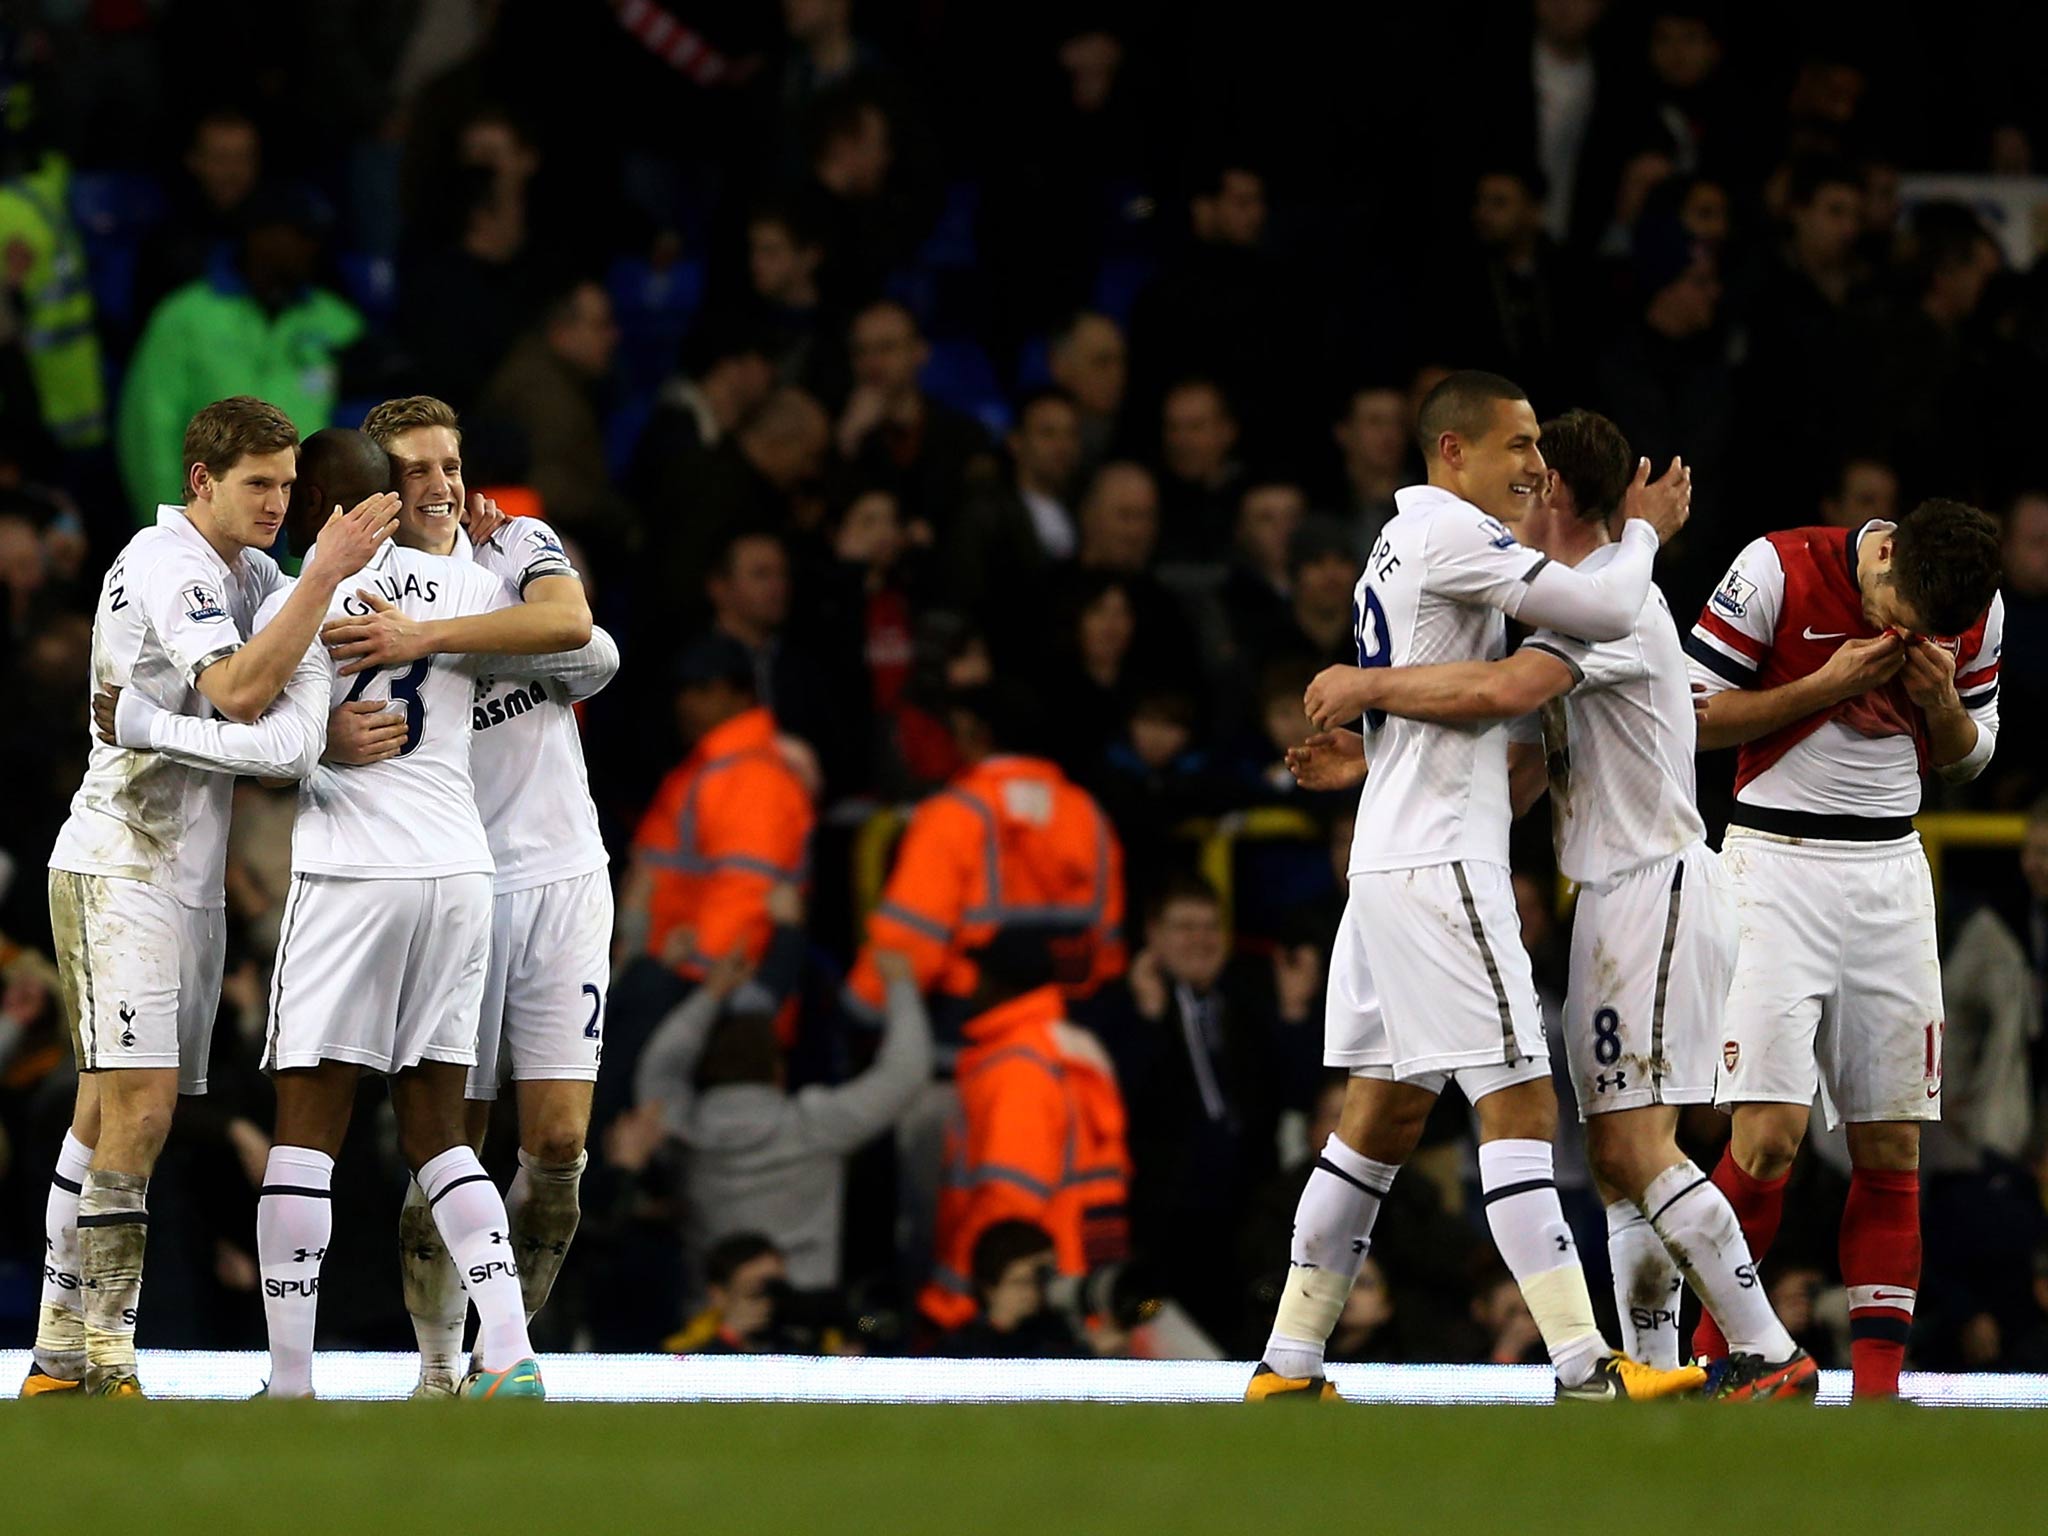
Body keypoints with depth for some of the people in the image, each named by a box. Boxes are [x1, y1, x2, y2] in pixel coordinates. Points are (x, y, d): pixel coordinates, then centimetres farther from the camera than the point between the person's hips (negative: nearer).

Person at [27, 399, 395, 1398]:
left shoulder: (249, 573, 15)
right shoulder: (167, 564, -13)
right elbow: (239, 691, -27)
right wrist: (327, 573, -28)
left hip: (190, 872, 9)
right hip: (116, 867, -9)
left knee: (113, 1114, 7)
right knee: (136, 1108, -15)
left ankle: (63, 1351, 8)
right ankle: (103, 1356, -15)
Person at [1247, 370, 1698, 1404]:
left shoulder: (1402, 542, 20)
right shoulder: (1450, 531, -11)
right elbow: (1606, 613, -15)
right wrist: (1643, 530, 3)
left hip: (1391, 857, 10)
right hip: (1437, 863, -10)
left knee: (1385, 1114, 13)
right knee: (1519, 1105, -12)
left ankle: (1288, 1365, 14)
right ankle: (1584, 1371, -17)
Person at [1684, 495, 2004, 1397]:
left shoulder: (1977, 613, 1)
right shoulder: (1780, 572, -13)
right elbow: (1688, 715, -9)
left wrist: (1941, 702, -9)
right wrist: (1826, 686, -18)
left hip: (1891, 872, 4)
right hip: (1779, 864, -4)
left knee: (1892, 1149, 0)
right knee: (1769, 1135, -14)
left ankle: (1878, 1382, 3)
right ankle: (1716, 1361, -1)